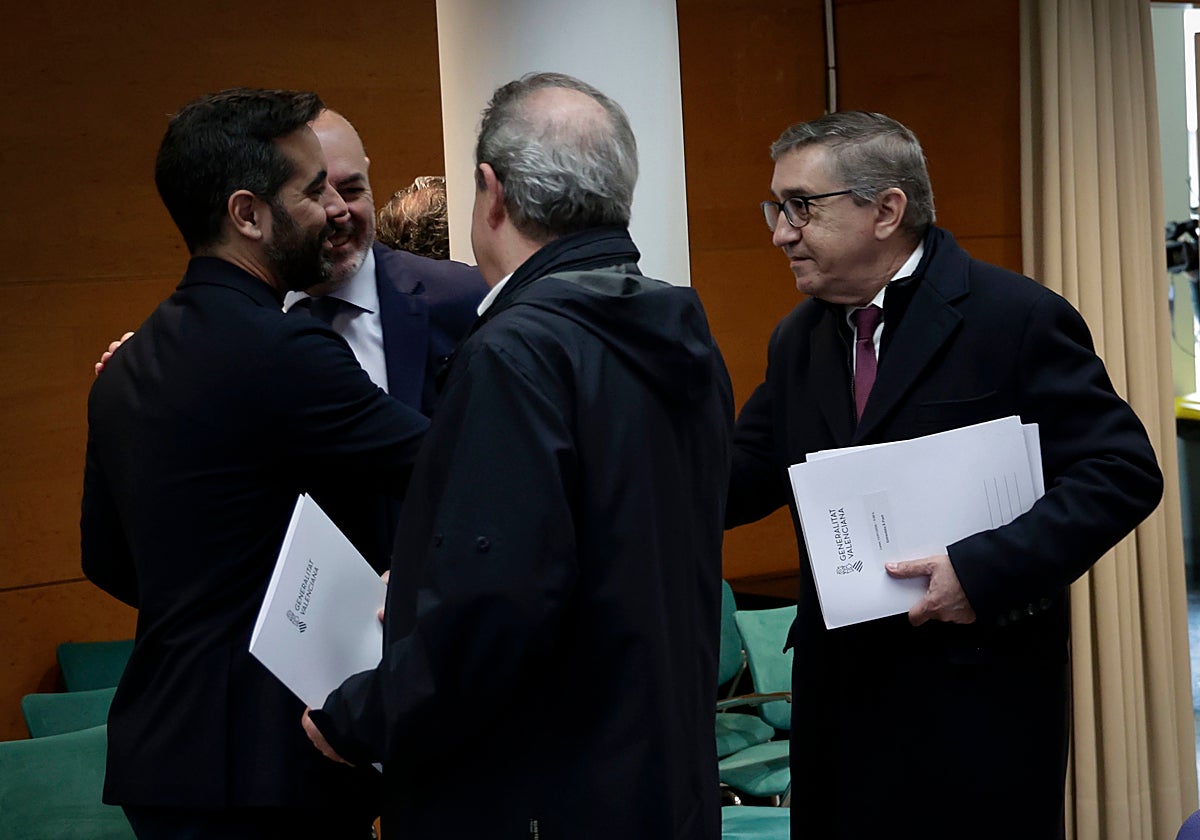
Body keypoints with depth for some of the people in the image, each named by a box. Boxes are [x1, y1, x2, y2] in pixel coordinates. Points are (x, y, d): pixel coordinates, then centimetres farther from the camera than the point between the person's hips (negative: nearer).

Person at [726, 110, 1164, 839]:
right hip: (840, 697, 6)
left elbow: (1123, 472, -13)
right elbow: (745, 474, 10)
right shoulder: (800, 339, 12)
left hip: (978, 696, -6)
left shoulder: (1017, 318, -9)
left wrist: (987, 569, -22)